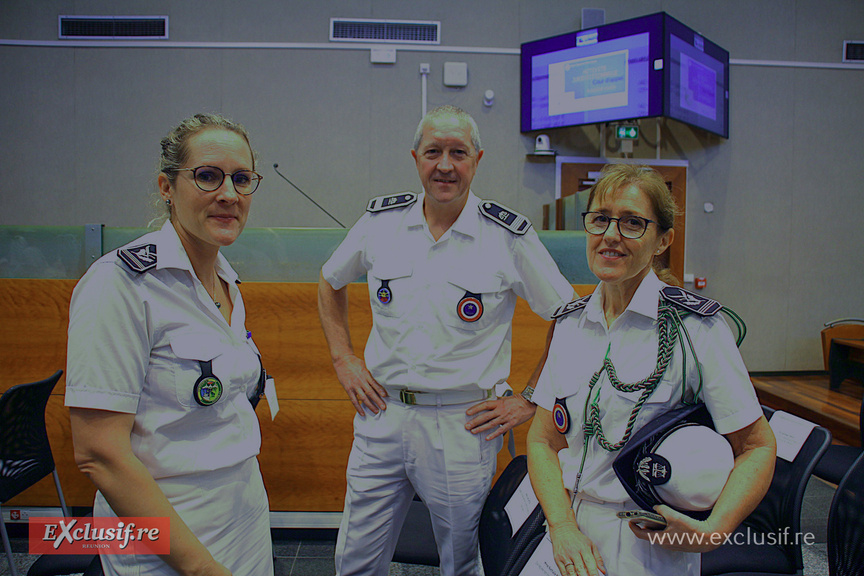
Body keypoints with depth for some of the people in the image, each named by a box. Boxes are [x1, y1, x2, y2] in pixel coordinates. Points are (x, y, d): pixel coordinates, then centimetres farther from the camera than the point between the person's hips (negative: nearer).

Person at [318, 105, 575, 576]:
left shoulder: (511, 237, -9)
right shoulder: (380, 220, 0)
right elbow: (330, 283, 17)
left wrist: (529, 403, -3)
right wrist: (342, 358, 7)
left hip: (465, 426, -2)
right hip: (382, 416, 3)